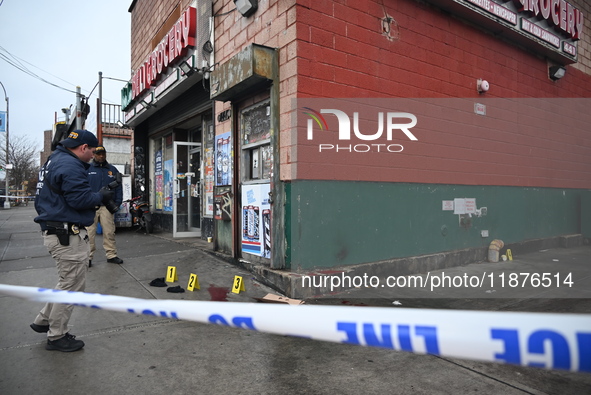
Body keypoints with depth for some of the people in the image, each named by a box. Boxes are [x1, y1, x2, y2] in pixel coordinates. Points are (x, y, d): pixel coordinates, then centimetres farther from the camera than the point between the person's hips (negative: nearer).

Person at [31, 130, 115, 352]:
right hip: (68, 235, -11)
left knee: (69, 282, 23)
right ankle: (57, 337, 15)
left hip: (54, 231, 11)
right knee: (72, 285, 2)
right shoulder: (70, 166, -19)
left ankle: (43, 321, 33)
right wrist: (101, 196, -7)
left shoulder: (55, 160, 16)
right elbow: (80, 199, -24)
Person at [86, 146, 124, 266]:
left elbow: (119, 188, 10)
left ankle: (111, 255, 13)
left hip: (107, 206, 2)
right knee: (89, 233, 0)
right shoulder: (86, 169, 5)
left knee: (109, 232, 5)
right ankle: (88, 257, 8)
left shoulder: (113, 170, 12)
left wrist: (117, 204, 1)